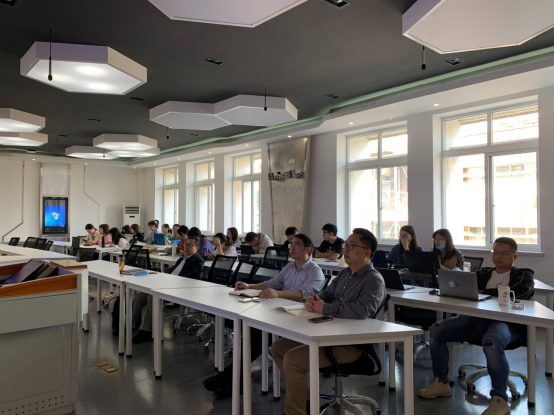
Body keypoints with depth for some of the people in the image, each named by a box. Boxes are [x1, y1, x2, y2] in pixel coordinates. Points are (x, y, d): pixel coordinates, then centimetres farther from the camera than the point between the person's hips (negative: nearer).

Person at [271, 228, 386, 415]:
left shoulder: (374, 280, -15)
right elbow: (327, 294, 16)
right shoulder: (345, 273, 13)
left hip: (350, 345, -9)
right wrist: (315, 300, -9)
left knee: (292, 359, -22)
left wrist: (324, 308, -24)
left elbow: (362, 310, -32)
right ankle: (302, 396, 20)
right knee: (278, 348, 9)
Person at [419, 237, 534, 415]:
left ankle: (500, 401, -23)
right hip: (476, 318, 5)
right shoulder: (484, 274, 26)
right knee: (436, 330, -12)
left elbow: (520, 292, -10)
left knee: (491, 342, -39)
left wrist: (484, 292, -9)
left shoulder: (523, 275, 13)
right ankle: (441, 384, 3)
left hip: (506, 321, -5)